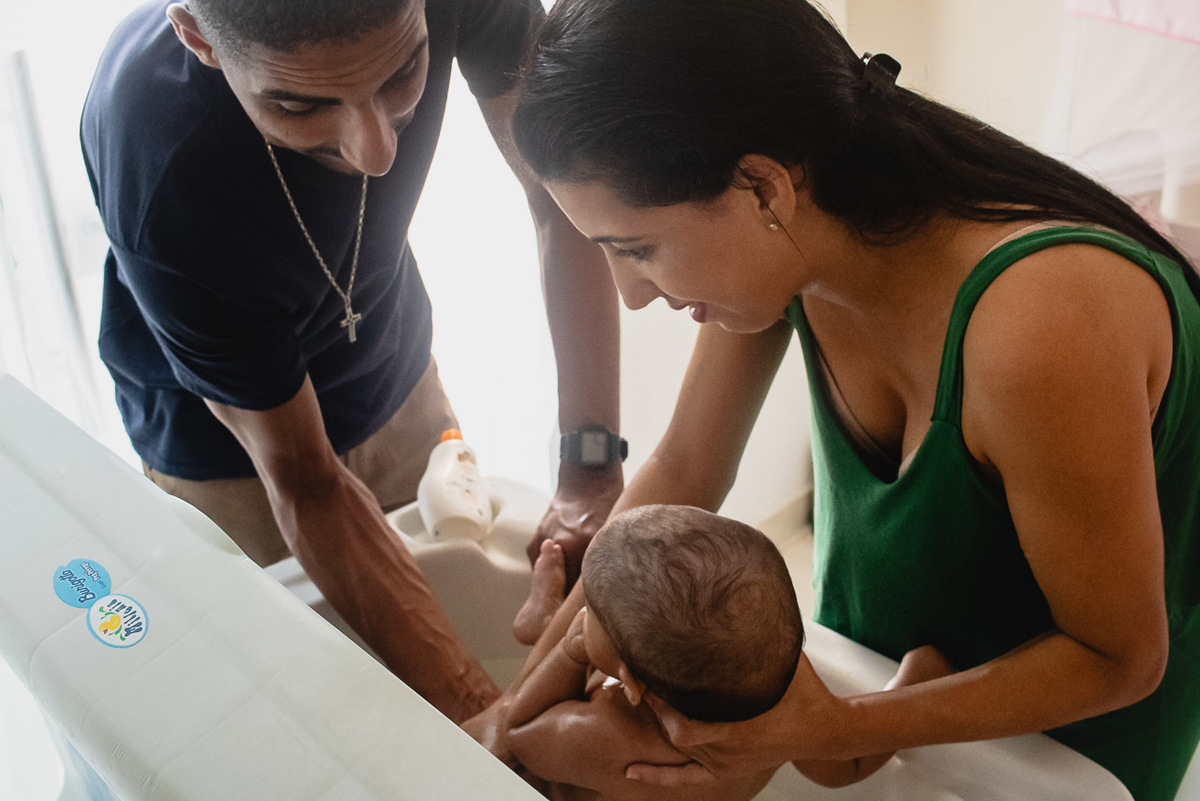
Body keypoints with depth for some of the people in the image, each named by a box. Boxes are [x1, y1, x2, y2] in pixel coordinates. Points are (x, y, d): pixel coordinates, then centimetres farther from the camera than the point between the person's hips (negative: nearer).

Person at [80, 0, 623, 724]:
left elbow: (568, 194, -22)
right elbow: (302, 484, -31)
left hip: (396, 377, 5)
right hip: (226, 442, -4)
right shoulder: (164, 182, -40)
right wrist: (485, 713, -34)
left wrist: (593, 461, -33)